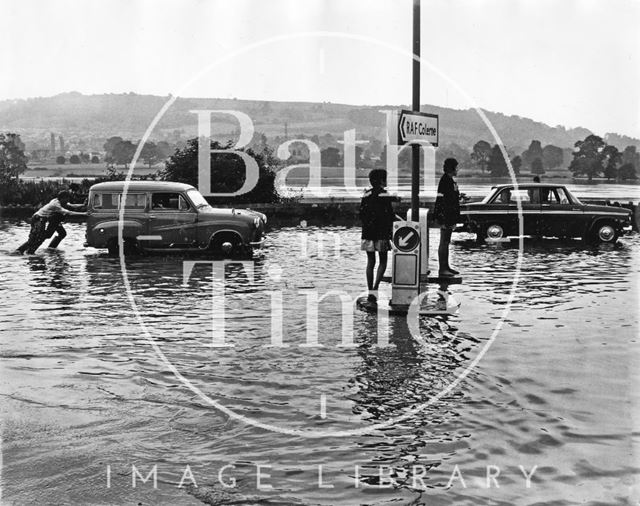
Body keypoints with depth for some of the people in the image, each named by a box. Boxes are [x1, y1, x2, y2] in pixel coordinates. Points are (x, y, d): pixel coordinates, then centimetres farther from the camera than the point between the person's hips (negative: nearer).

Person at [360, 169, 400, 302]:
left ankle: (370, 291, 10)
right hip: (381, 233, -4)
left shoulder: (366, 194, 6)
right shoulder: (385, 196, -9)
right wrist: (390, 232, -2)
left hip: (367, 233, 5)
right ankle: (375, 288, -12)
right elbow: (389, 216, -9)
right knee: (383, 262, 5)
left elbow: (361, 214, 9)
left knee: (370, 262, 11)